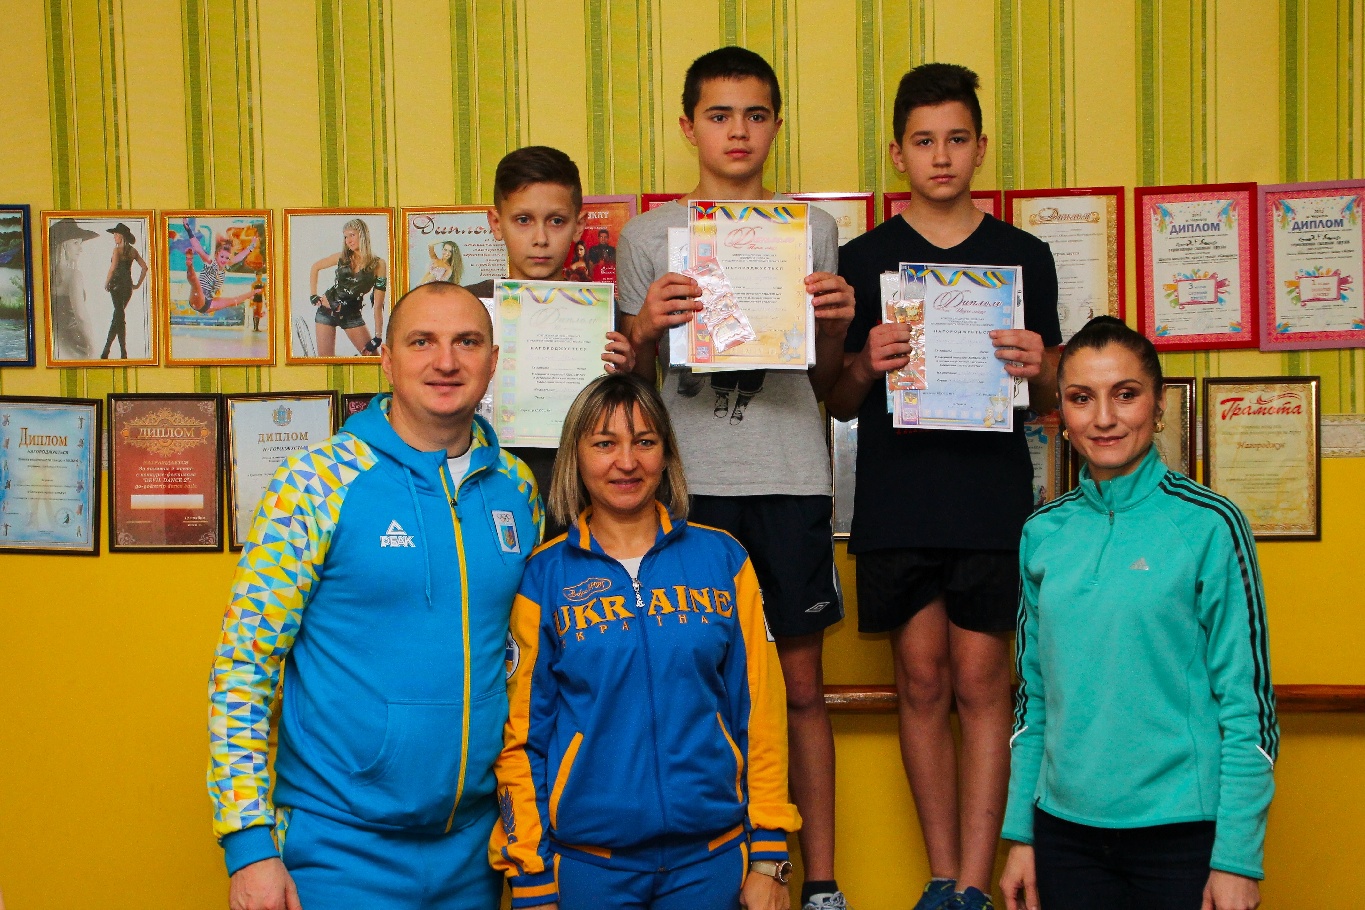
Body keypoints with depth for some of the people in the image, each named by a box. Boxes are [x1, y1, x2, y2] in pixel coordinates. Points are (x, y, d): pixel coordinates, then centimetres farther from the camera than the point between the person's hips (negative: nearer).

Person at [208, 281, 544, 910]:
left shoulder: (517, 488, 4)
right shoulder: (315, 482, -10)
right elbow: (242, 667, -10)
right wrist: (248, 844, -15)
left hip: (472, 846, 4)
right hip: (339, 848, -4)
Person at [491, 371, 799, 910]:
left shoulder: (722, 559, 2)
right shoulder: (544, 577, -1)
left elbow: (759, 711, 3)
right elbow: (521, 734, 0)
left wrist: (769, 856, 0)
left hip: (711, 856, 1)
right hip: (587, 860, -1)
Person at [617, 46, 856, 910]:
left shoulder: (812, 230, 11)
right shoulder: (650, 235, 8)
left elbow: (825, 384, 13)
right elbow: (634, 378, 9)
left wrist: (836, 325, -6)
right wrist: (651, 327, -10)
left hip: (791, 480, 1)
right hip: (689, 480, 0)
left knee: (802, 681, 4)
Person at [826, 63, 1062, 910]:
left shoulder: (1025, 255, 9)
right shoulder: (863, 259, 8)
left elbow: (1048, 398, 11)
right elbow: (839, 404, 9)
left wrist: (1039, 369, -11)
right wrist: (867, 365, -12)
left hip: (994, 500, 0)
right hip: (896, 506, 1)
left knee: (981, 683, 0)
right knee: (923, 682, 5)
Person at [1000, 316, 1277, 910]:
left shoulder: (1209, 524, -8)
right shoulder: (1043, 532, 4)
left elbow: (1247, 701, -7)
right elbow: (1033, 693, 10)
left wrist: (1239, 858, -10)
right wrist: (1021, 834, 8)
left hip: (1183, 831, -3)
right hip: (1065, 827, 3)